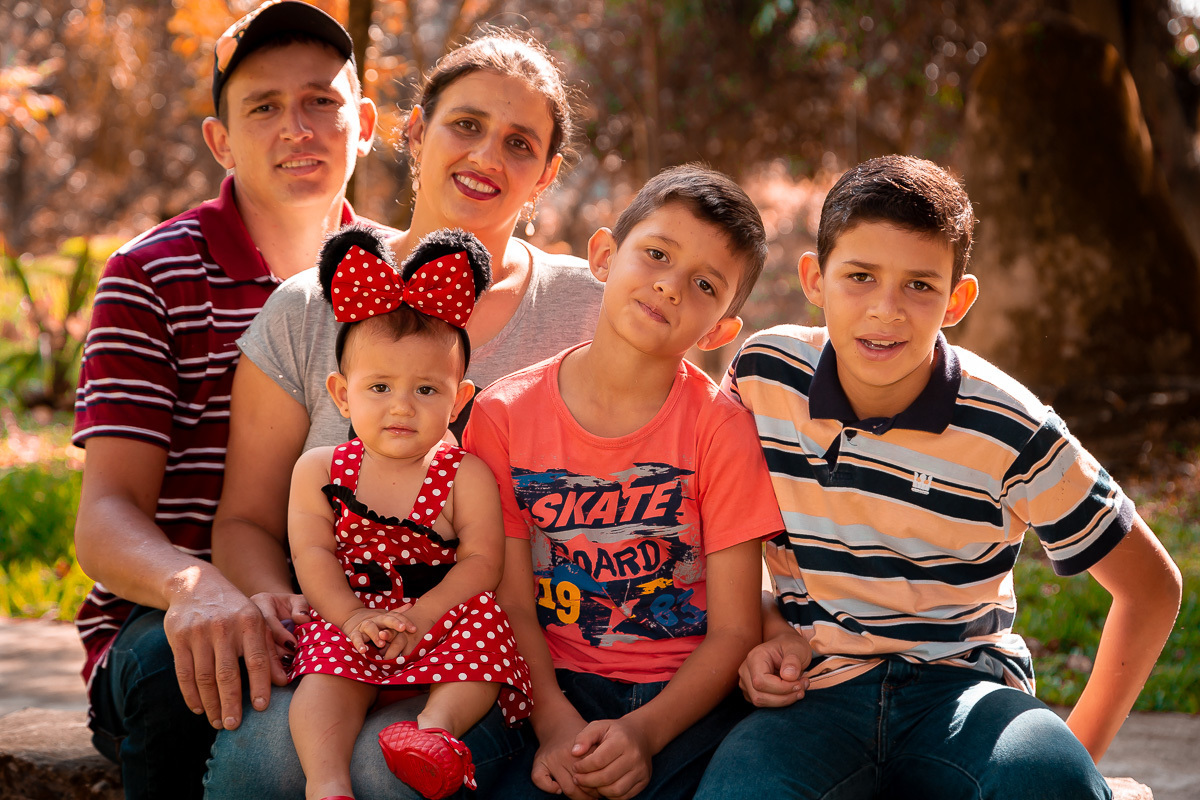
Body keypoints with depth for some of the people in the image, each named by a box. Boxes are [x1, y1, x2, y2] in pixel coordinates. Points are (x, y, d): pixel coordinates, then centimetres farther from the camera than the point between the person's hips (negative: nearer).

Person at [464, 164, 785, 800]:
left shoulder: (721, 428, -5)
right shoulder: (504, 415, -1)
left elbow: (734, 631, -7)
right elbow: (511, 604, -3)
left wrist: (645, 731, -22)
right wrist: (555, 723, -19)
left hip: (685, 694, -1)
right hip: (558, 686, 1)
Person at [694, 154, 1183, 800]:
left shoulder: (1010, 433, -9)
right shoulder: (764, 376, -3)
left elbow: (1151, 585, 2)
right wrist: (772, 628, -1)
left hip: (962, 683, -1)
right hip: (816, 690, 1)